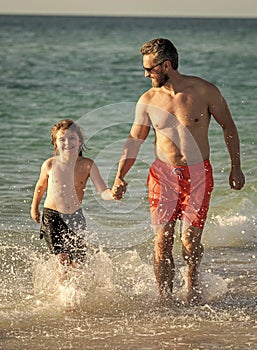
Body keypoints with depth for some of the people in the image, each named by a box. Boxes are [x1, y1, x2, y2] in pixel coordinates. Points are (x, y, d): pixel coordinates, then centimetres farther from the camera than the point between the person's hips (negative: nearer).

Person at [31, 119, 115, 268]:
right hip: (52, 216, -1)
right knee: (62, 258, -14)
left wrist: (113, 194, -43)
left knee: (76, 261, 6)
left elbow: (103, 192, -20)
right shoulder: (50, 165, -12)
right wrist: (34, 208, 21)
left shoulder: (87, 165, -13)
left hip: (76, 216, 2)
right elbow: (41, 186, 10)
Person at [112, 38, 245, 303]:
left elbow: (228, 126, 7)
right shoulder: (148, 100, 0)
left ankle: (192, 281, 22)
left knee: (190, 240, -6)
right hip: (163, 174, 2)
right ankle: (165, 299, 4)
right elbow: (134, 139, 8)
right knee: (162, 241, -5)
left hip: (198, 174, -2)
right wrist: (120, 176, -3)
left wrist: (235, 167, 6)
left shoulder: (204, 91, -5)